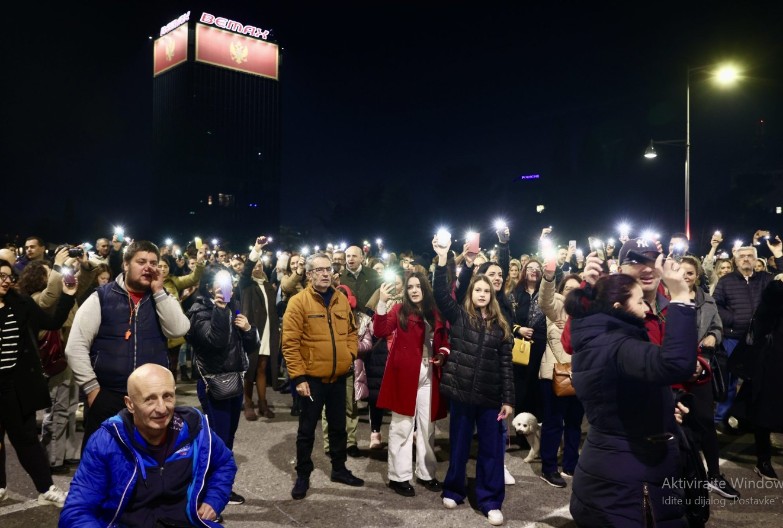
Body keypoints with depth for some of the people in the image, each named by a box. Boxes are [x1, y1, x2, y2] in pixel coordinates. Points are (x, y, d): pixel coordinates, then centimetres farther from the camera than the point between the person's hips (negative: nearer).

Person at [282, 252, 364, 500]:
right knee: (307, 429, 8)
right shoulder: (298, 301, -11)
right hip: (312, 378, -5)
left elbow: (352, 331, 17)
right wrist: (298, 376, -16)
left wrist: (350, 354, 0)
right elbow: (290, 343, -14)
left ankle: (339, 469, 34)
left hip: (338, 377, 5)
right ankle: (303, 476, 23)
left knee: (338, 426, 18)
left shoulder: (341, 300, 5)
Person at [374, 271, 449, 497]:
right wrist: (382, 301, -24)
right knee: (402, 426, 2)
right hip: (404, 375, -4)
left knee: (427, 426, 13)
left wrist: (443, 354, -3)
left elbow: (444, 340, 18)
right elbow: (380, 331, -15)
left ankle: (425, 473, 26)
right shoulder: (399, 310, -1)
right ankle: (399, 476, 13)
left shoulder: (436, 313, 10)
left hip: (429, 376, 4)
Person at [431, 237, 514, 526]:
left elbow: (506, 364, 2)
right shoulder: (459, 316, 2)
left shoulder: (501, 325, 4)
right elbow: (441, 294, -14)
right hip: (461, 391, -1)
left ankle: (491, 501, 20)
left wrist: (508, 399, -2)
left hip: (490, 395, 1)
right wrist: (442, 260, -24)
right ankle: (453, 490, 31)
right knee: (459, 445, 12)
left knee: (491, 448, 7)